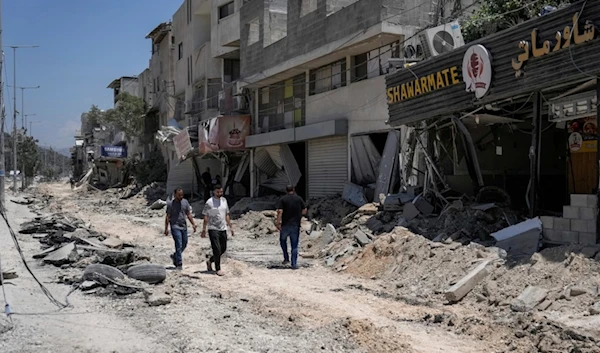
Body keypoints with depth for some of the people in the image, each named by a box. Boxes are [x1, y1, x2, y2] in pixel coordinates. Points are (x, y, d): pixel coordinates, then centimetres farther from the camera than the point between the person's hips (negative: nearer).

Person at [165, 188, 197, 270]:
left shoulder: (185, 202, 8)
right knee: (179, 245, -11)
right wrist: (166, 228, -7)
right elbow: (167, 217, -2)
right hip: (175, 227, -5)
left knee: (184, 244, 10)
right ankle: (179, 264, -5)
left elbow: (188, 214, 12)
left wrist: (193, 224, 5)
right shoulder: (170, 204, -4)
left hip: (184, 226, 5)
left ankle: (174, 256, 35)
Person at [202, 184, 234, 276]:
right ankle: (218, 269, 3)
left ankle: (210, 261, 33)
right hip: (213, 229, -6)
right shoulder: (209, 202, -8)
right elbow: (205, 217, -6)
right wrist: (204, 230, -9)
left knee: (223, 249, 12)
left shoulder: (224, 200, 9)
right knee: (217, 249, -8)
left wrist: (231, 227, 13)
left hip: (223, 229, 6)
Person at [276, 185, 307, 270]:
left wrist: (278, 222, -13)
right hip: (296, 225, 1)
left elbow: (280, 211, -14)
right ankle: (294, 264, 3)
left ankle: (286, 258, 18)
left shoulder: (283, 199, -3)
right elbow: (304, 211, 2)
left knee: (283, 240, 23)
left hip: (285, 225, -1)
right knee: (294, 245, 6)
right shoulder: (299, 199, 2)